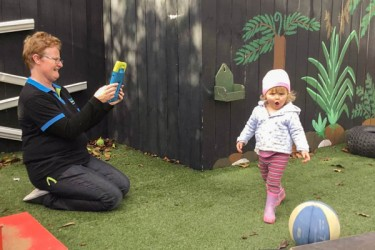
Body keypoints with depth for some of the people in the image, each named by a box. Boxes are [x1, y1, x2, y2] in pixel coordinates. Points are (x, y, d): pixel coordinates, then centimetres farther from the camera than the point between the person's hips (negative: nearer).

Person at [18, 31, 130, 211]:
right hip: (53, 168, -10)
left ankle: (58, 190, 10)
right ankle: (47, 197, -5)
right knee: (112, 197, -17)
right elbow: (69, 130, -23)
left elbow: (82, 124, 15)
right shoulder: (33, 98, -18)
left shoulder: (59, 90, 13)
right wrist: (96, 101, -26)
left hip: (79, 158, 10)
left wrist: (107, 105, 2)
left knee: (122, 185, 2)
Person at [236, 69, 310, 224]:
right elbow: (250, 126, 12)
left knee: (273, 181, -7)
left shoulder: (290, 114, -13)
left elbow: (297, 132, -12)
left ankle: (269, 208, 4)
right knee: (266, 178, 23)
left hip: (280, 153, -6)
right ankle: (279, 193, 50)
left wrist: (303, 148, -20)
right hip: (262, 152, 6)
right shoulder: (258, 111, -1)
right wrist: (242, 139, 9)